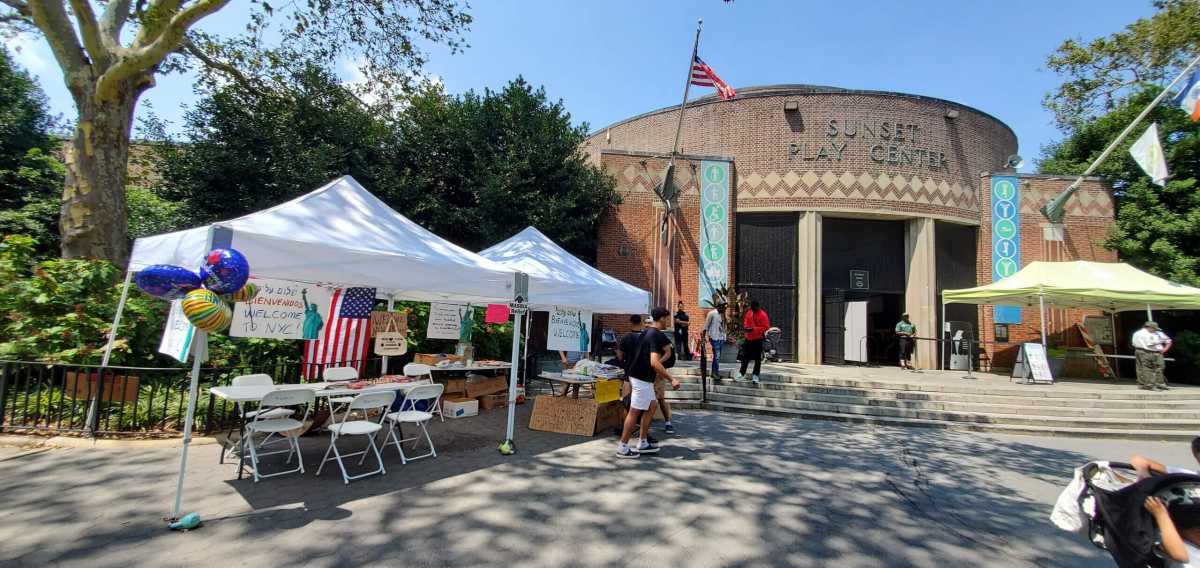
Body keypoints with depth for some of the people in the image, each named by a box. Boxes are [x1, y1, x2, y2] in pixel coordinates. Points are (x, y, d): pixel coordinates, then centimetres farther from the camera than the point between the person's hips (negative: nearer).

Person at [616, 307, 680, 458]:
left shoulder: (648, 332, 12)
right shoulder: (656, 335, -19)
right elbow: (654, 362, -28)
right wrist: (671, 379, -26)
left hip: (641, 376, 10)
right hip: (642, 378, -10)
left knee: (652, 406, 16)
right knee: (635, 412, -3)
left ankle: (642, 444, 22)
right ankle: (623, 448, 4)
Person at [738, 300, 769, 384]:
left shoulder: (763, 315, -12)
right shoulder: (749, 313, 6)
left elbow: (766, 327, -15)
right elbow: (745, 321, 16)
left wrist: (754, 329, -22)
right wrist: (746, 327, -6)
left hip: (758, 339, -6)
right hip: (748, 338, 6)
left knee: (757, 358, 2)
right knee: (745, 356, 12)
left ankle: (755, 376, 9)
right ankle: (742, 373, 21)